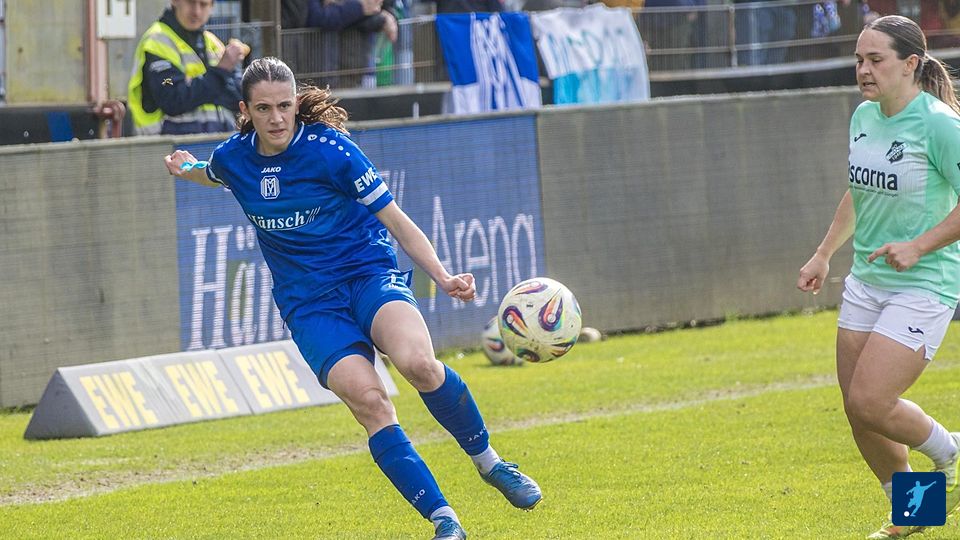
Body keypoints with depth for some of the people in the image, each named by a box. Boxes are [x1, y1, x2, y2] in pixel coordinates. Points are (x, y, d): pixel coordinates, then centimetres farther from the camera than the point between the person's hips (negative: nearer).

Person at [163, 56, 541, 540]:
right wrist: (186, 169, 12)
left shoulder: (328, 149, -11)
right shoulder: (233, 159, 1)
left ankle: (487, 460, -9)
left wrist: (443, 277, -16)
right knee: (367, 398, -26)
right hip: (309, 302, 2)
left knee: (418, 362, -34)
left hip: (370, 272, -2)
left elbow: (396, 221, -6)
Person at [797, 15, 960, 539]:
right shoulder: (864, 117, 7)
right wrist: (824, 254, 21)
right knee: (857, 409, 6)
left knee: (870, 404, -16)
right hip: (866, 281, 8)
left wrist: (918, 247, -22)